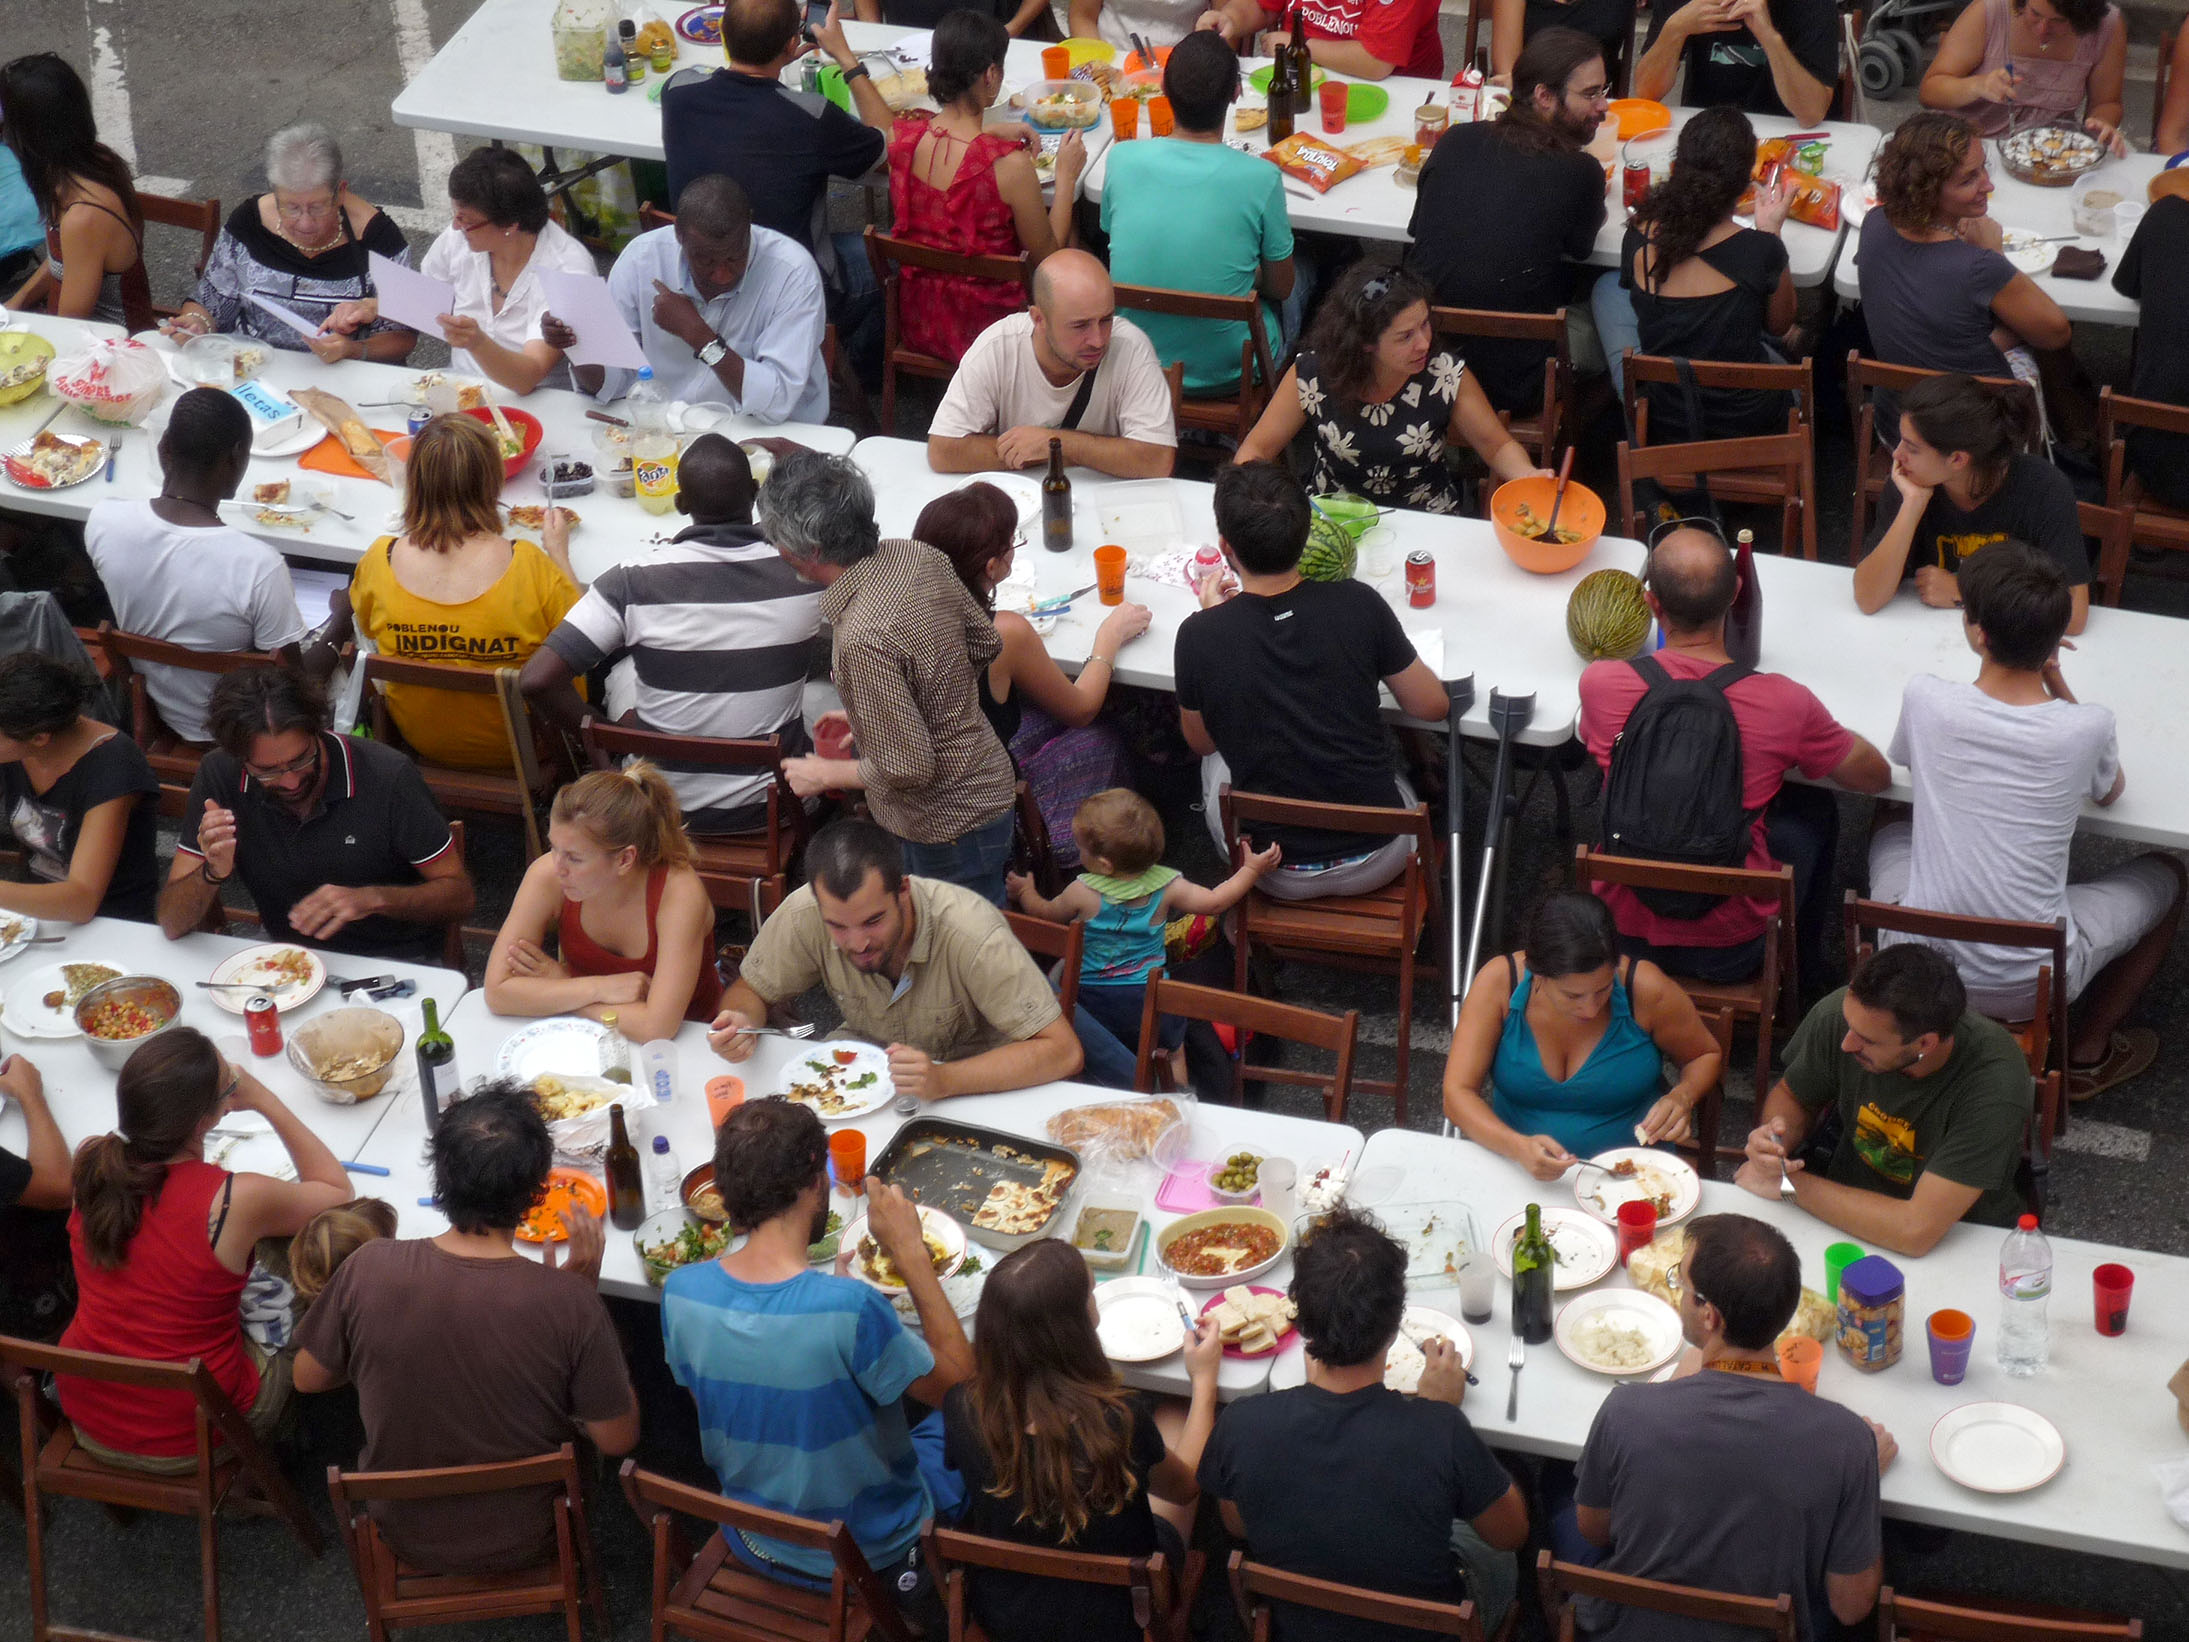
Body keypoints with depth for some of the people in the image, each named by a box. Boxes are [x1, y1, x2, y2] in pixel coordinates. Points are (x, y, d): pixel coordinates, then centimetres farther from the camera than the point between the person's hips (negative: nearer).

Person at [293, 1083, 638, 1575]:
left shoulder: (370, 1268, -24)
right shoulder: (569, 1302, -30)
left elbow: (309, 1377, -6)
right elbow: (618, 1438, -16)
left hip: (405, 1537, 2)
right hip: (524, 1543, -2)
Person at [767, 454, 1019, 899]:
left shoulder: (862, 638, -35)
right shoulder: (919, 557, -9)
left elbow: (906, 768, -29)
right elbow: (986, 644, 6)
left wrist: (825, 774, -10)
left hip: (950, 826, -9)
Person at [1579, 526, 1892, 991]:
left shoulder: (1599, 683, -17)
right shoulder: (1783, 704, -21)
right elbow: (1877, 776, -1)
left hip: (1624, 935, 2)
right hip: (1729, 951, -1)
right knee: (1813, 808, 25)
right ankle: (1807, 960, 48)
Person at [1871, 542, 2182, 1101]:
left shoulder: (1925, 699, -15)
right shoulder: (2086, 728, -16)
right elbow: (2112, 791, 10)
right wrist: (2056, 683, 5)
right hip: (2033, 986, -2)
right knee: (2166, 873, 25)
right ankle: (2087, 1055, 31)